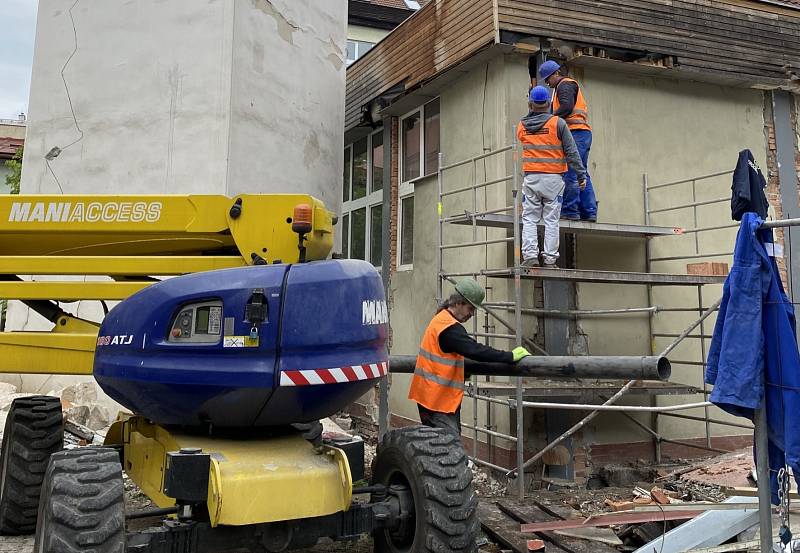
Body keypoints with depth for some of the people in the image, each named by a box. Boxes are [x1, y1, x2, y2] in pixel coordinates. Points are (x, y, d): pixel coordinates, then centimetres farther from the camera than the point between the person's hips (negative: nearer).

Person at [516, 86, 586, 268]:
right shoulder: (558, 123, -4)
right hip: (553, 178, -1)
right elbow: (571, 152, -6)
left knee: (529, 219, 5)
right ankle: (550, 259, 3)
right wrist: (581, 174, -2)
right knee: (551, 220, 3)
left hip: (531, 177, 1)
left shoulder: (521, 126, 4)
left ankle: (530, 255, -5)